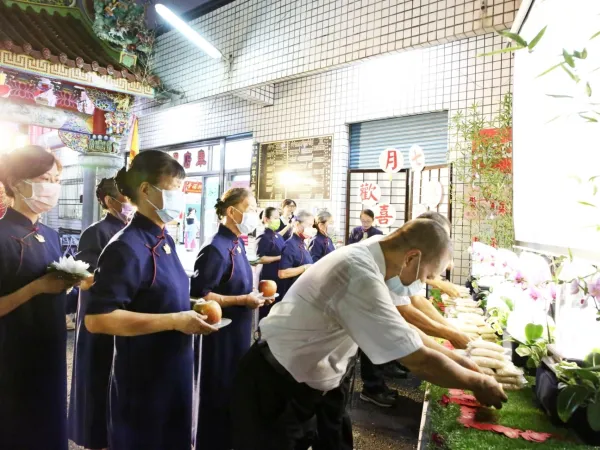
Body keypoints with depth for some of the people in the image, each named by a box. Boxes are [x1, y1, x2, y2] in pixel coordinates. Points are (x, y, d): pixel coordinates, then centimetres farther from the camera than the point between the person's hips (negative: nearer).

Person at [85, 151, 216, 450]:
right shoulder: (128, 247, -22)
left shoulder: (165, 240, 6)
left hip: (174, 369, 8)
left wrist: (188, 310, 2)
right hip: (142, 377, -8)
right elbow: (96, 319, -28)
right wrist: (175, 321, -27)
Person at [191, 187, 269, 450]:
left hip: (238, 330, 9)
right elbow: (198, 294, -22)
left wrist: (253, 294, 1)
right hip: (221, 333, -9)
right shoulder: (216, 249, -21)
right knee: (218, 395, 7)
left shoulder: (237, 243, 7)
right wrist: (242, 301, -21)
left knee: (235, 390, 21)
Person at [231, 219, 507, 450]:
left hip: (306, 381, 9)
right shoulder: (361, 278, -33)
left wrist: (460, 360, 8)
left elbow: (404, 332, 10)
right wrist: (479, 382, -10)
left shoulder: (362, 260, -2)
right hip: (279, 389, -9)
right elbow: (420, 361, -26)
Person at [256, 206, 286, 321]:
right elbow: (260, 259, -19)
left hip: (280, 276, 8)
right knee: (267, 308, 1)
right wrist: (279, 258, -18)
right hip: (269, 277, -8)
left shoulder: (279, 236, 12)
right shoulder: (264, 238, -12)